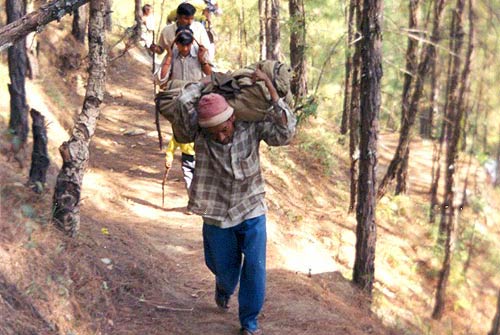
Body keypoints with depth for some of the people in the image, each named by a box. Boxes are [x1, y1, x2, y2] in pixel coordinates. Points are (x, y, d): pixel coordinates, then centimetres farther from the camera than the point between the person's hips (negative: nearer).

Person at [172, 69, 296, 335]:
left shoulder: (251, 127, -13)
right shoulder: (196, 133, -17)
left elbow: (285, 133, -27)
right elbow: (184, 103, -34)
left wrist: (270, 88, -28)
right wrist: (204, 83, -16)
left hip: (252, 212, 0)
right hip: (217, 215, 0)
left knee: (254, 269, -3)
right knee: (225, 269, 17)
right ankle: (224, 288, 55)